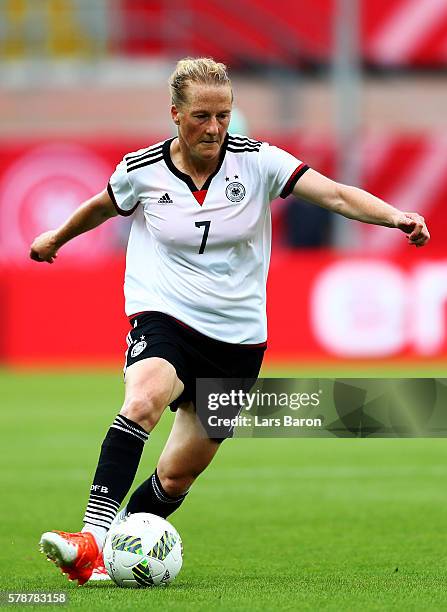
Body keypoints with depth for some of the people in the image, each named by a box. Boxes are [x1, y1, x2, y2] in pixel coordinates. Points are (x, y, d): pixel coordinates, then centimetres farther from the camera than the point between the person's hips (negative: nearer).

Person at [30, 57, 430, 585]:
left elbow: (336, 195, -14)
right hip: (163, 318, -2)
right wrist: (55, 238, 35)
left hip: (237, 337, 2)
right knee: (144, 401, -35)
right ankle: (90, 540, -44)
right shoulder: (143, 170, -4)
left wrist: (395, 216, -31)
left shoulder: (256, 161, -6)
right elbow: (102, 207, 19)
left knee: (179, 473, 6)